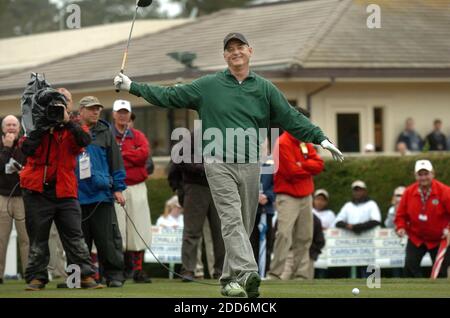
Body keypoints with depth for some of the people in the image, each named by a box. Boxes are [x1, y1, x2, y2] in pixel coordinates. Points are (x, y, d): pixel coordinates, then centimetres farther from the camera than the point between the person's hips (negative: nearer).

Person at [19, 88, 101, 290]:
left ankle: (85, 276, -4)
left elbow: (85, 141, -16)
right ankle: (36, 277, 9)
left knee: (75, 237, -2)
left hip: (64, 192, 0)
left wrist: (66, 121, -20)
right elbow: (27, 149, -11)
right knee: (37, 239, 4)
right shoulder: (38, 129, 7)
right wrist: (41, 127, -14)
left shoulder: (71, 131, 6)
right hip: (37, 192, 0)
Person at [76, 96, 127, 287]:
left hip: (102, 194, 0)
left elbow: (116, 162, 8)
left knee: (108, 240, -2)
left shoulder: (105, 133, 9)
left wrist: (118, 188, 2)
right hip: (76, 196, 1)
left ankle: (114, 276, 2)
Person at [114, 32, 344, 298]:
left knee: (244, 226, 6)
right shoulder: (208, 86, 6)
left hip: (250, 166, 3)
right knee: (232, 220, -15)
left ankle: (230, 279, 16)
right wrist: (132, 87, 4)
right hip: (219, 164, -3)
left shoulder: (265, 88, 10)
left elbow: (292, 118, 10)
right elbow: (169, 96, 9)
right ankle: (247, 274, -28)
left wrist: (321, 139, 3)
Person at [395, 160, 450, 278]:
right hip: (416, 238, 2)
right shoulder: (409, 192, -5)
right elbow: (401, 214, 6)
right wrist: (401, 227, -11)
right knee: (410, 265, -14)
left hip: (440, 240, -2)